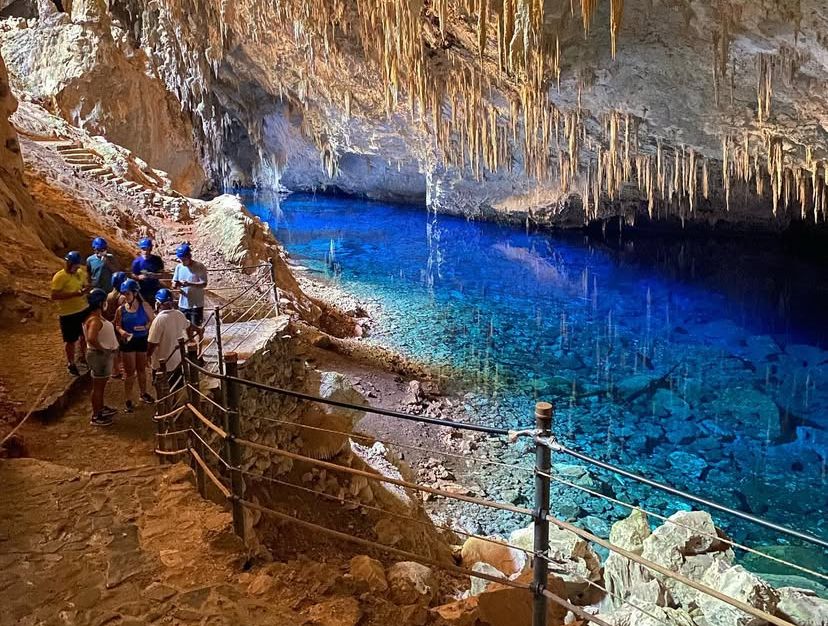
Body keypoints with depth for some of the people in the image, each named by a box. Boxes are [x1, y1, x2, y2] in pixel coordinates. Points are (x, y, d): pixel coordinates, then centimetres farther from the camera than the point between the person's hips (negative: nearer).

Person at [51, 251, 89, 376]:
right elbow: (54, 296, -24)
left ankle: (83, 357, 44)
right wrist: (75, 294, -30)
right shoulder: (59, 277, -18)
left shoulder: (80, 273, 2)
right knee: (70, 340, 7)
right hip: (68, 314, -7)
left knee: (84, 335, 22)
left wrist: (85, 290, -8)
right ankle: (71, 364, 26)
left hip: (84, 309, 7)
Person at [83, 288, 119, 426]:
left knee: (101, 384, 24)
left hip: (104, 355, 10)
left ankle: (101, 408, 41)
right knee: (98, 385, 2)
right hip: (99, 355, -10)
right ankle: (96, 417, 12)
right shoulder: (95, 320, -25)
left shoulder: (98, 317, 6)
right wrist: (102, 349, -23)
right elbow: (91, 339, -38)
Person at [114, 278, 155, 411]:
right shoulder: (121, 309, -7)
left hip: (142, 340, 1)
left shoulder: (144, 306, -9)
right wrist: (121, 331, -17)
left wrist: (145, 327, -21)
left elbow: (153, 320, -2)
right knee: (129, 372, 5)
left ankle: (143, 394, 38)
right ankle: (129, 400, 14)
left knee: (142, 369, 18)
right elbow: (117, 325, 4)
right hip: (128, 342, 0)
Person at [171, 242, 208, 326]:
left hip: (196, 304, -5)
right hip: (183, 304, 5)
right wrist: (175, 285, -16)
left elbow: (204, 284, -16)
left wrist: (189, 284, -29)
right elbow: (174, 283, 9)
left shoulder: (199, 267, -10)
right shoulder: (179, 267, 5)